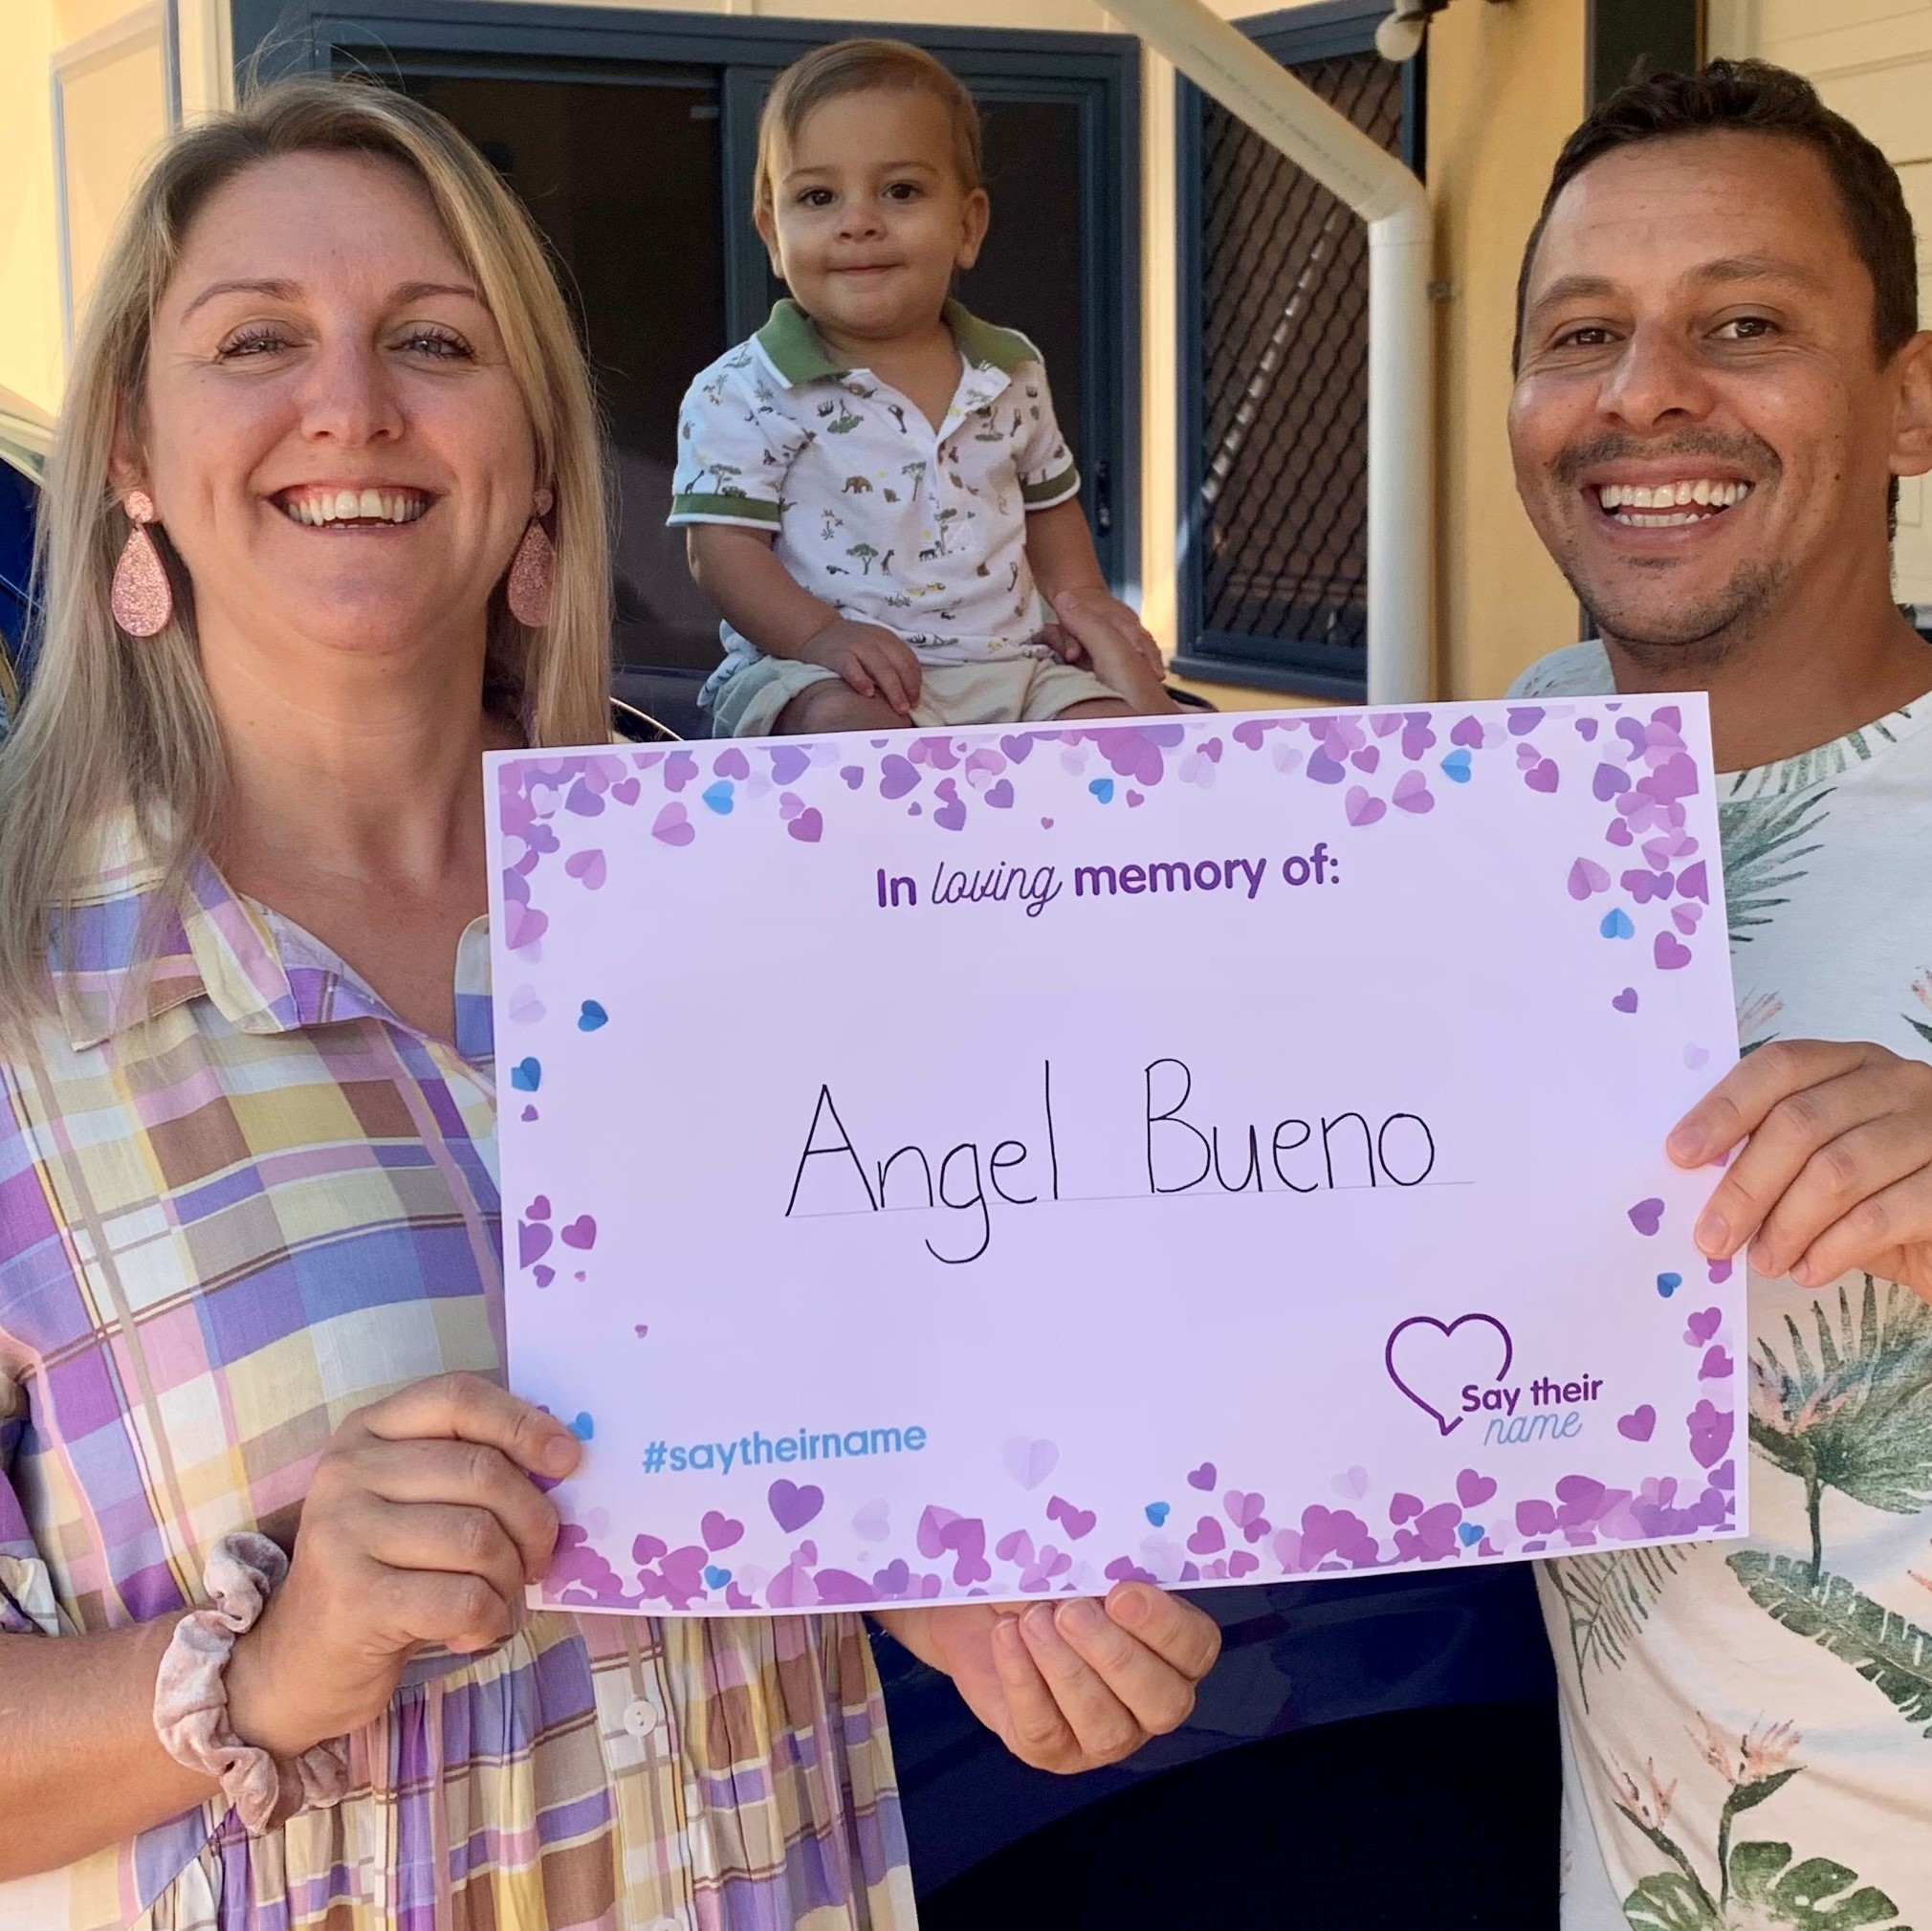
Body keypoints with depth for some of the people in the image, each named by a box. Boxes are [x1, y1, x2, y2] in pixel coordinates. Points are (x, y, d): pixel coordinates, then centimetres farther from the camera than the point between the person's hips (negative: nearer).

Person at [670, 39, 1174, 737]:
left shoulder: (1011, 372, 11)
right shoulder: (744, 393, -5)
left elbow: (1048, 501, 27)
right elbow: (723, 545, -9)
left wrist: (1082, 595, 9)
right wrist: (821, 634, -24)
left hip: (1005, 666, 5)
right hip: (817, 671, -4)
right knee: (849, 728, -36)